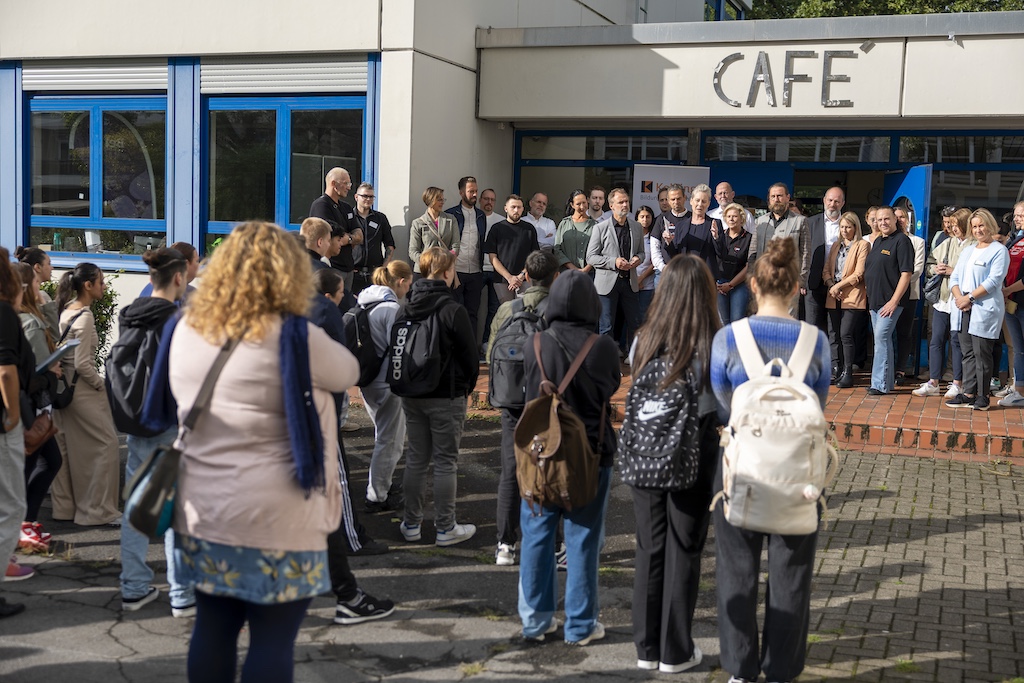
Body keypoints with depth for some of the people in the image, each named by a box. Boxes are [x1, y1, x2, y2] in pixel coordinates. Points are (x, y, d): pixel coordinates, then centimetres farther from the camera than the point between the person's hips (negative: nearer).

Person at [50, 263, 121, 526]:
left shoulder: (66, 311, 9)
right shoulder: (85, 317, -18)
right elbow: (82, 364, -21)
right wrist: (102, 386, -9)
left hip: (65, 385, 9)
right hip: (83, 389, -9)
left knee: (67, 447, 14)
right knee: (106, 443, -3)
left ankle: (64, 505, 22)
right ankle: (99, 509, 0)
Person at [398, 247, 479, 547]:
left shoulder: (407, 307, 0)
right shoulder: (453, 310, -17)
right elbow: (469, 354, -10)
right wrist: (467, 386, 7)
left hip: (410, 395, 6)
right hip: (446, 397, -5)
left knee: (416, 458, 15)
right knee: (445, 462, 4)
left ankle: (411, 524, 22)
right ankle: (445, 528, 11)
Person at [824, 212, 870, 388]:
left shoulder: (863, 245, -1)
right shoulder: (835, 245, 19)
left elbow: (859, 273, -8)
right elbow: (826, 269, 14)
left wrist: (839, 286, -11)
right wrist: (831, 286, -4)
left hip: (852, 297, -6)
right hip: (833, 297, 6)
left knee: (846, 334, -10)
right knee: (833, 334, 3)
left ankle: (847, 374, -4)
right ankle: (835, 371, 8)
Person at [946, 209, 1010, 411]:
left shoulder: (999, 251, -2)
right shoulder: (968, 250, 20)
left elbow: (994, 281, -13)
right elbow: (955, 277, 14)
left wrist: (969, 298, -16)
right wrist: (958, 297, -5)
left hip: (984, 309, -7)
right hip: (964, 309, 7)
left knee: (981, 353, -4)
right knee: (968, 352, 8)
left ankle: (982, 396, 2)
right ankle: (968, 393, 11)